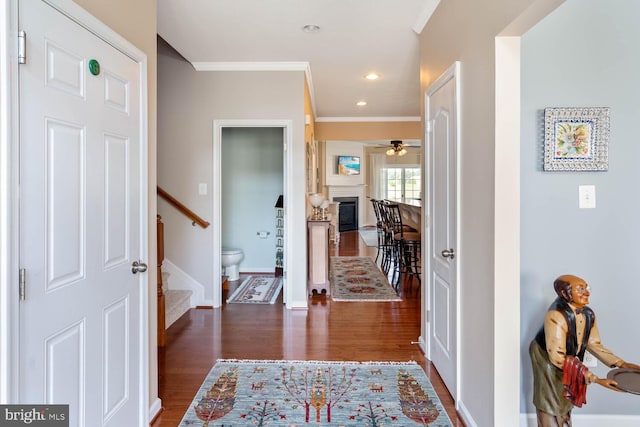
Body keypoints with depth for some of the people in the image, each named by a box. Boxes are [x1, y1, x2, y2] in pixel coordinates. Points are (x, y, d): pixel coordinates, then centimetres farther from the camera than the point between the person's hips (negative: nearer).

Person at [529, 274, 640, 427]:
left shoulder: (588, 314, -12)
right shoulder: (556, 316, -36)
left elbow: (594, 344, 4)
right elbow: (558, 357, -33)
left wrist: (622, 364, -5)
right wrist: (595, 379, -33)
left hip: (569, 359, 7)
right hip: (547, 359, -7)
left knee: (565, 405, 23)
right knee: (551, 408, 5)